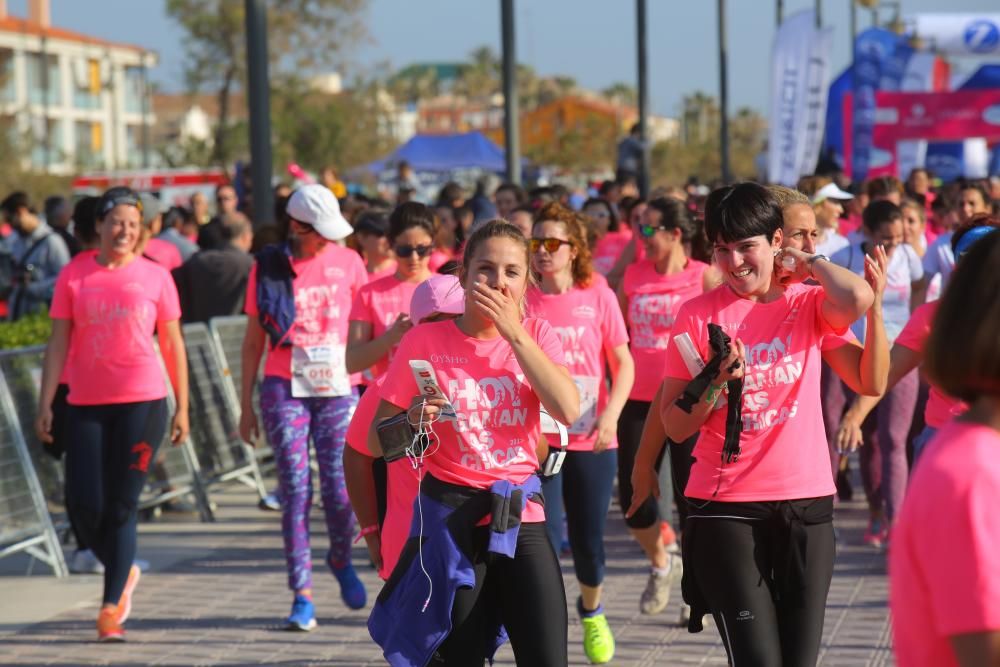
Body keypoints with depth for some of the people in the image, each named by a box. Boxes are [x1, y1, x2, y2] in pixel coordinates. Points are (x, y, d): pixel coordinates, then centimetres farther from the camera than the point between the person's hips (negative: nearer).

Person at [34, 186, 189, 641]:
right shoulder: (74, 276, 5)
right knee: (84, 505, -3)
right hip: (86, 405, 2)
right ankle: (124, 573, 25)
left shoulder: (155, 276, 4)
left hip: (141, 403, -1)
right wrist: (45, 405, -1)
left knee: (121, 507, -3)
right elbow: (59, 344, 6)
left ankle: (111, 610, 5)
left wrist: (182, 408, 6)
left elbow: (173, 345, 9)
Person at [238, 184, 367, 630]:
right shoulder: (269, 268, 4)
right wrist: (246, 404, 8)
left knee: (340, 489, -3)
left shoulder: (347, 263, 6)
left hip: (338, 388, 1)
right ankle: (302, 597, -3)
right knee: (295, 490, -6)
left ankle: (340, 560, 29)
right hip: (285, 389, -1)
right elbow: (254, 339, 9)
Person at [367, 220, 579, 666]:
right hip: (451, 520, -2)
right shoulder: (426, 341, -4)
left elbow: (568, 410, -15)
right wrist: (412, 422, -23)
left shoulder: (535, 335, 4)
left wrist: (514, 333, -13)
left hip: (520, 517, 2)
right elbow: (377, 442, -1)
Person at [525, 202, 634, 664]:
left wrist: (611, 414, -13)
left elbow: (623, 363, 2)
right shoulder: (522, 300, -3)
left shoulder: (597, 296, -1)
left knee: (588, 542, 8)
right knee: (544, 536, -13)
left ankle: (591, 610, 39)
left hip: (591, 440, 1)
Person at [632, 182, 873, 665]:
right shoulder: (698, 314, 0)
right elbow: (675, 426, 0)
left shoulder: (808, 303, 3)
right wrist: (715, 381, -17)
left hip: (806, 503, 2)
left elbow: (858, 299, -23)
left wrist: (808, 262, -5)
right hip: (725, 508, -2)